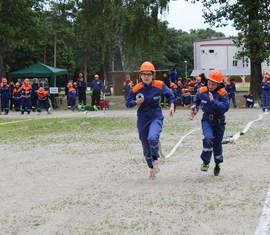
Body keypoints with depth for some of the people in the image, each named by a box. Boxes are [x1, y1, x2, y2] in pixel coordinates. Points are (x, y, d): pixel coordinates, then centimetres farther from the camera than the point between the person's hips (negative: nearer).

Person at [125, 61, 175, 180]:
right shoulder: (136, 89, -10)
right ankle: (151, 168, 36)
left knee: (152, 138, -31)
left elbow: (169, 95, 9)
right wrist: (137, 102, -20)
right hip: (142, 119, 2)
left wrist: (171, 106, -3)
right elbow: (127, 103, -2)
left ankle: (155, 159, -2)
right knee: (146, 147, 11)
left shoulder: (159, 85, -9)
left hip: (156, 117, -2)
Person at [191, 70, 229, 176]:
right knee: (208, 138, -27)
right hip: (207, 120, 1)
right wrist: (194, 105, 1)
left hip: (219, 121, -1)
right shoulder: (202, 91, -6)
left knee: (217, 144, 12)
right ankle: (205, 162, -12)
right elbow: (197, 98, 19)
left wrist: (213, 101, -34)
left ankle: (218, 164, 38)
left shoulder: (222, 93, -16)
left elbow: (225, 107, -28)